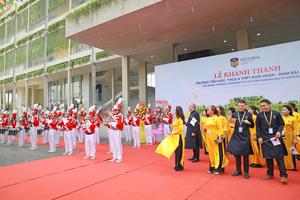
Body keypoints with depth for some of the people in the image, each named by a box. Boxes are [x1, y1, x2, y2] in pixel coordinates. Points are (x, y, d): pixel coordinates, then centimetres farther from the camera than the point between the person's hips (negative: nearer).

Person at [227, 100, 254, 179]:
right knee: (236, 154, 8)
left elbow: (252, 126, 2)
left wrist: (248, 123, -18)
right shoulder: (234, 114, 3)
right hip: (236, 136, 2)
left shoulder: (248, 114, -2)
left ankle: (246, 172, 17)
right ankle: (238, 170, 23)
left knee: (245, 155, 4)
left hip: (245, 136, -2)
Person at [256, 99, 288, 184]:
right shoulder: (259, 115, 1)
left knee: (279, 156, -2)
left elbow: (282, 124, 3)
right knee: (268, 156, 8)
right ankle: (270, 173, 21)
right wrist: (259, 137, -2)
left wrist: (279, 131, -14)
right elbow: (258, 127, 4)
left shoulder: (276, 113, -2)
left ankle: (283, 175, 5)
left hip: (276, 137, -1)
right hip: (265, 138, 2)